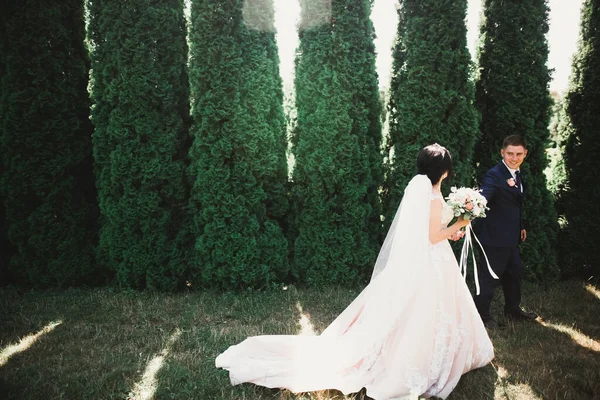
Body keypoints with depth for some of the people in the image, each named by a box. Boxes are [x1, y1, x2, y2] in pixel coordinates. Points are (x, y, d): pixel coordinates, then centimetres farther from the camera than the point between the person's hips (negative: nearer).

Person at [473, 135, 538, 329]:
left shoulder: (517, 174, 8)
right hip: (495, 236, -10)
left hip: (511, 236, 10)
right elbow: (483, 197, -39)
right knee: (490, 277, 1)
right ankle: (482, 315, 18)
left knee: (514, 272, 23)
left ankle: (513, 309, 42)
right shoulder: (494, 175, -21)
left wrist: (521, 226, 21)